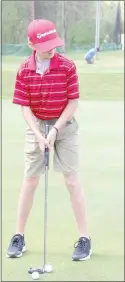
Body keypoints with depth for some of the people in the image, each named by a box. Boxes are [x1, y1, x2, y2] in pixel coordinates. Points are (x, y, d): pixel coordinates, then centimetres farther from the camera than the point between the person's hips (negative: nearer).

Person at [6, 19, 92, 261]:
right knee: (29, 181, 5)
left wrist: (55, 130, -17)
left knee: (72, 180, -3)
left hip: (64, 125, -2)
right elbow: (25, 107, -5)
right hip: (36, 127, 2)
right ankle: (18, 237, 14)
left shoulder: (67, 66, -12)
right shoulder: (24, 70, -7)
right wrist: (38, 134, -17)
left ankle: (84, 238, 4)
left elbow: (73, 102, -10)